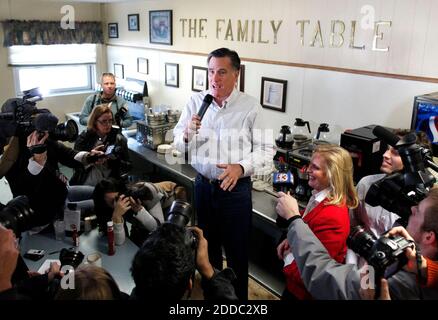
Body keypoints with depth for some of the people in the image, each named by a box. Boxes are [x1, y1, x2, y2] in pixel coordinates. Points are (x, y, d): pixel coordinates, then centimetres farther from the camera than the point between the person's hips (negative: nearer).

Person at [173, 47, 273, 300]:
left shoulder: (250, 107, -10)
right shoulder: (196, 102, -1)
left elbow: (266, 150, -10)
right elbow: (179, 145, 3)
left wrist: (241, 167, -26)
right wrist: (187, 134, -19)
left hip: (236, 188, -3)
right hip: (203, 184, 4)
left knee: (237, 250, 11)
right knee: (208, 244, 22)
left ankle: (239, 296, 35)